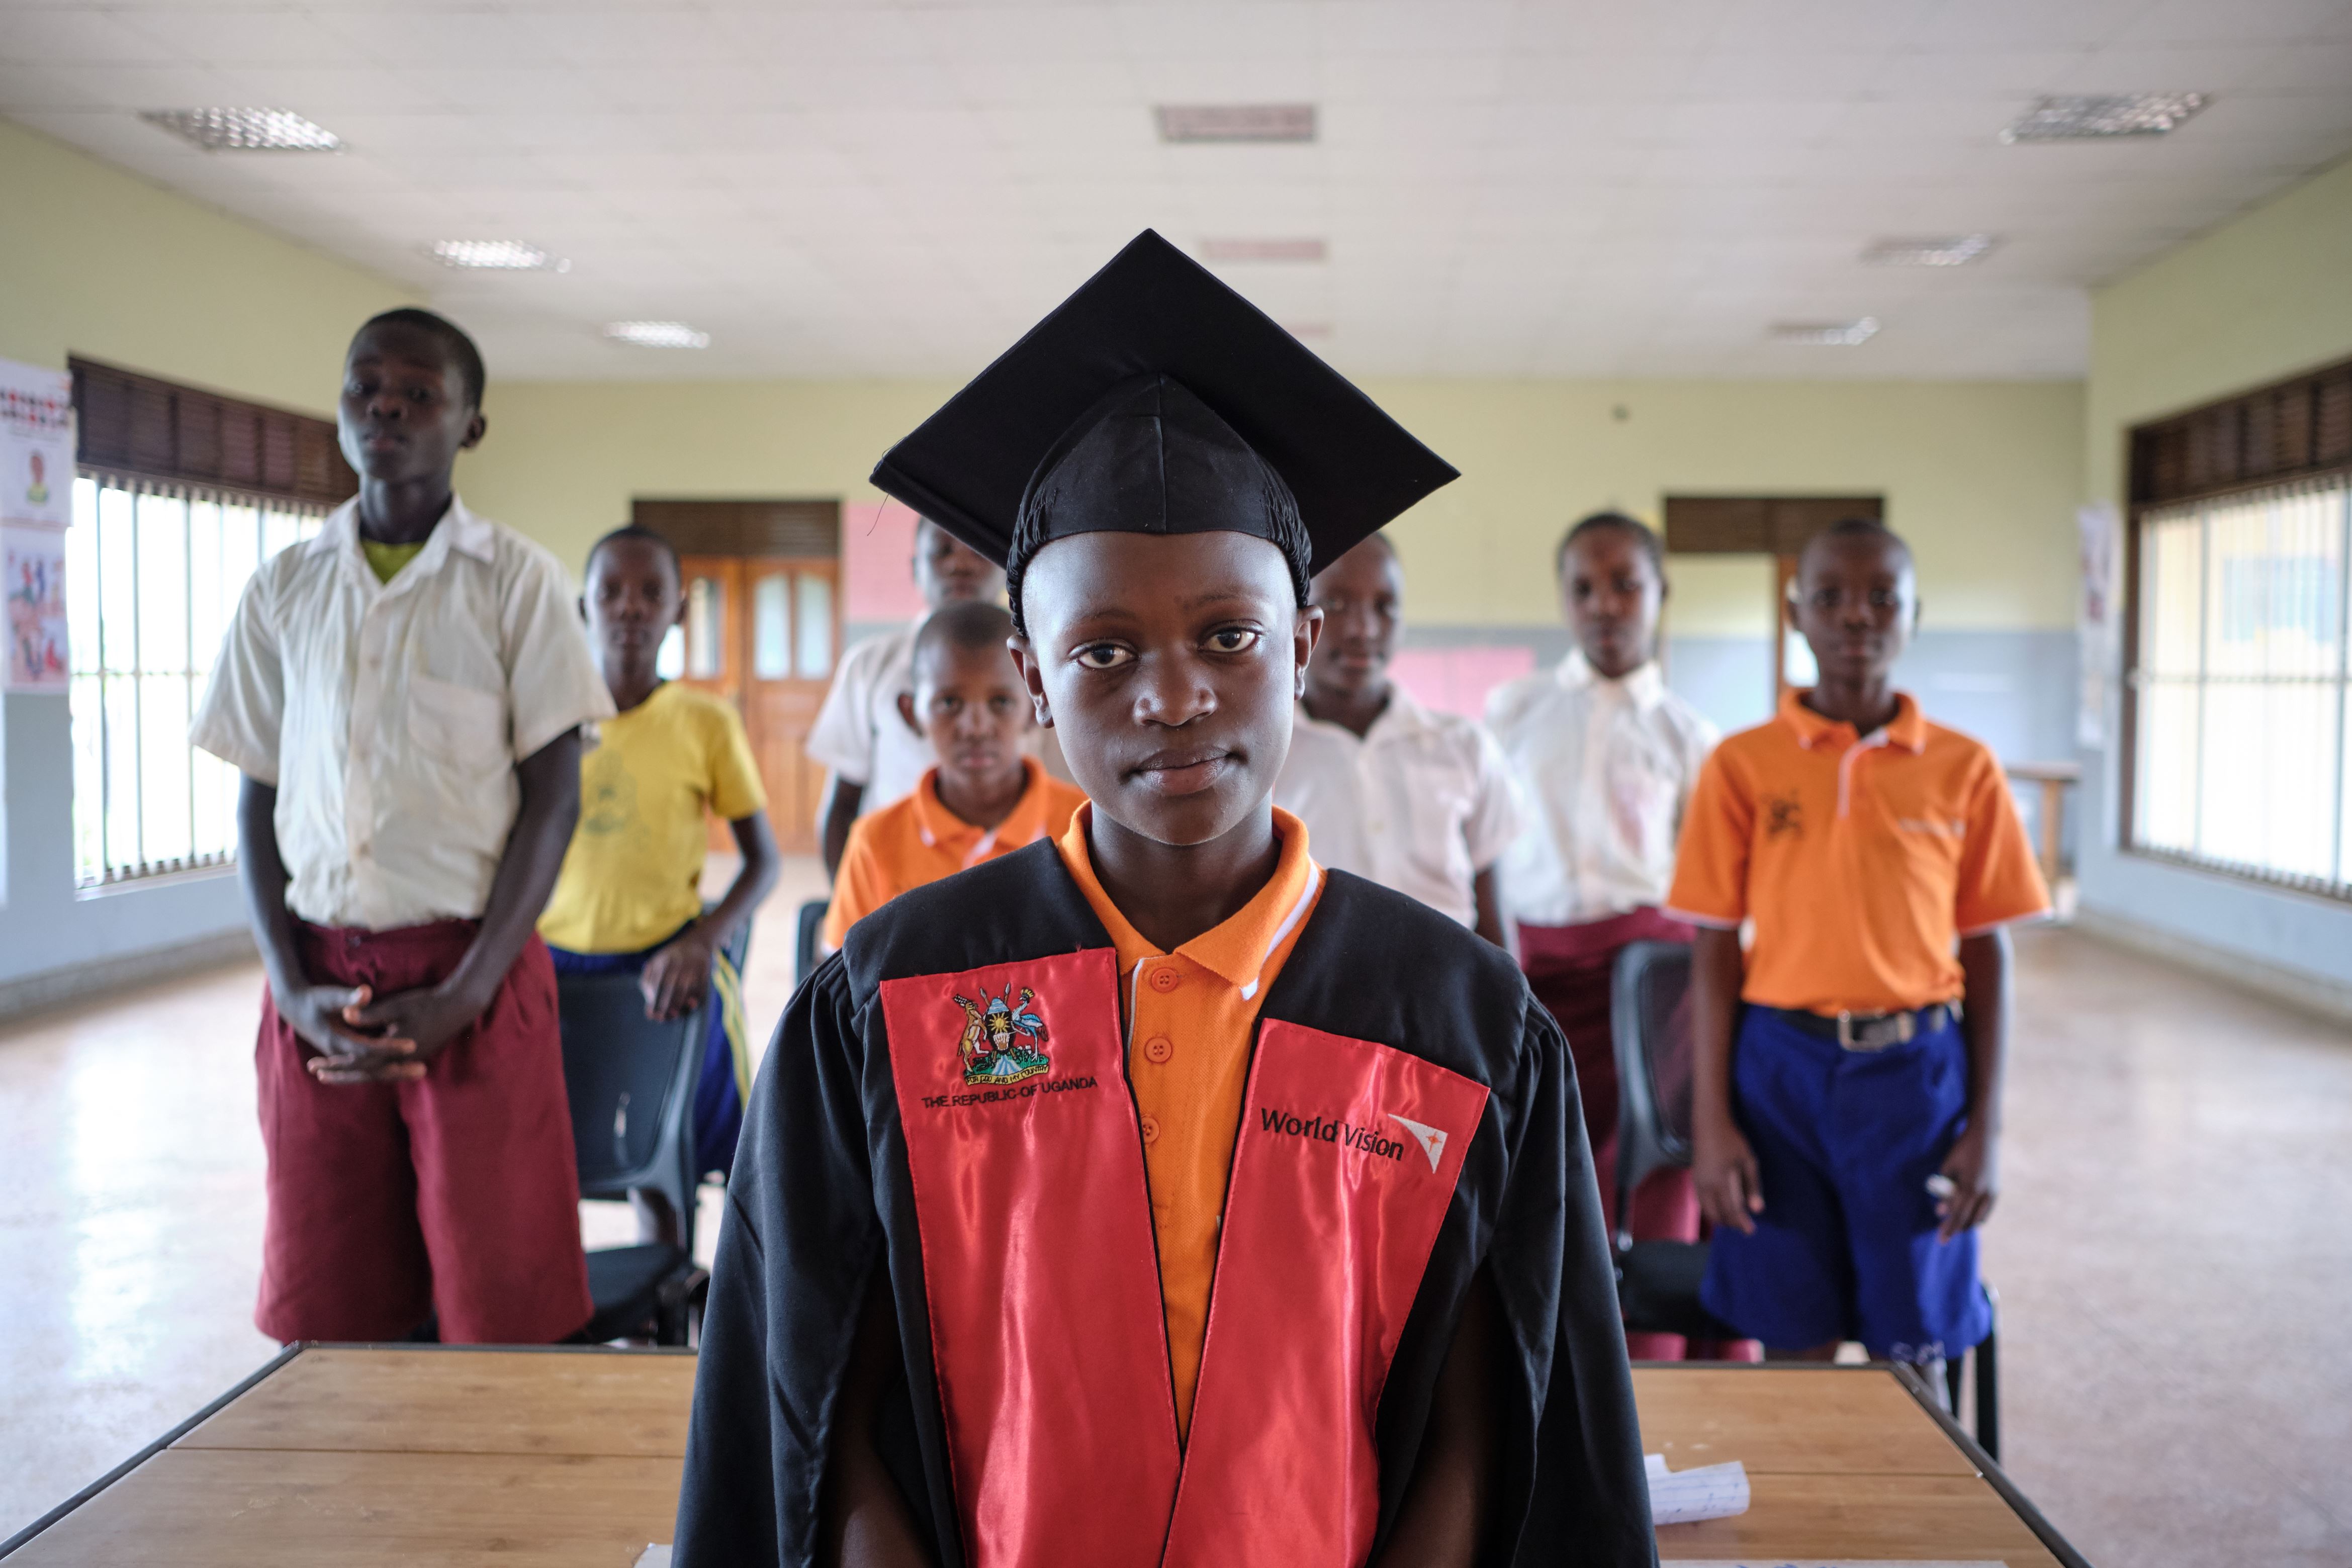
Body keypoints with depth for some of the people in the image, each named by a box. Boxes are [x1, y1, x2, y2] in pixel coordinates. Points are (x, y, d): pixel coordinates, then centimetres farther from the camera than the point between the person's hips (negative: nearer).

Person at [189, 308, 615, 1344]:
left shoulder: (516, 580, 1)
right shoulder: (283, 589, 10)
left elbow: (553, 799, -3)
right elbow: (256, 803, 10)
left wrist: (463, 994, -11)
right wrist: (292, 987, -3)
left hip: (474, 974, -3)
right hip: (321, 979, 3)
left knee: (500, 1300, 0)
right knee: (324, 1307, 7)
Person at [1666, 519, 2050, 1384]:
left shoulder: (1964, 770, 2)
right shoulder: (1742, 765, -1)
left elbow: (1986, 954, 4)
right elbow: (1714, 954, 0)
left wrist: (1986, 1127, 0)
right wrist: (1710, 1123, -4)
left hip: (1916, 1071, 1)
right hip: (1781, 1063, 0)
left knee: (1912, 1353, 8)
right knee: (1794, 1349, 9)